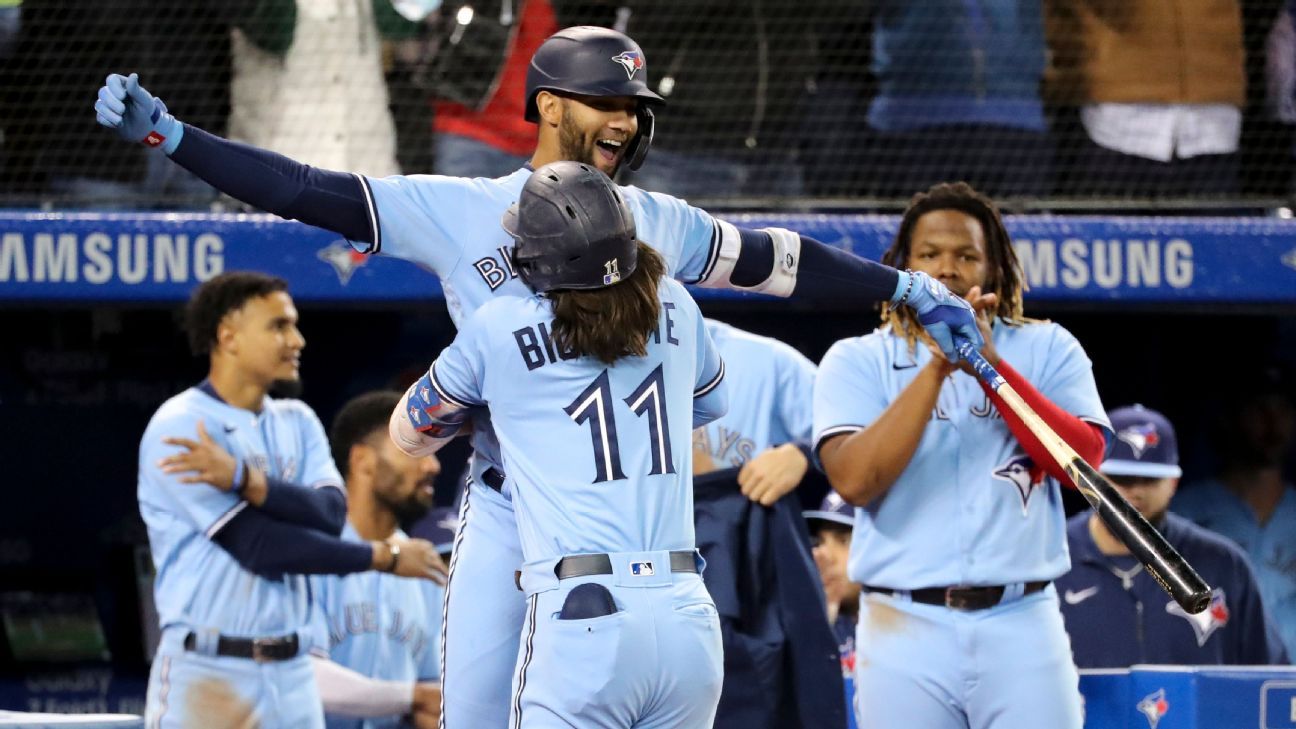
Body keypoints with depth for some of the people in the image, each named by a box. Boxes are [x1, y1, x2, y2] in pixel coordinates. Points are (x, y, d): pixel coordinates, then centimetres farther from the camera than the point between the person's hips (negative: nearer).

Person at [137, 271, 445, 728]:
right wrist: (385, 556, -6)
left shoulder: (297, 423, 14)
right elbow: (260, 546, -14)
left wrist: (244, 480, -22)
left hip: (292, 674, 6)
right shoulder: (179, 428, -8)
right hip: (207, 673, -6)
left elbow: (330, 515, -5)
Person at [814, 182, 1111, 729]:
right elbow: (854, 479, -10)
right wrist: (937, 367, -15)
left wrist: (988, 362, -15)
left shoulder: (1047, 350, 9)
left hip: (1022, 627, 0)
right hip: (904, 632, 0)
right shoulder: (857, 361, 7)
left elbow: (1083, 459, -7)